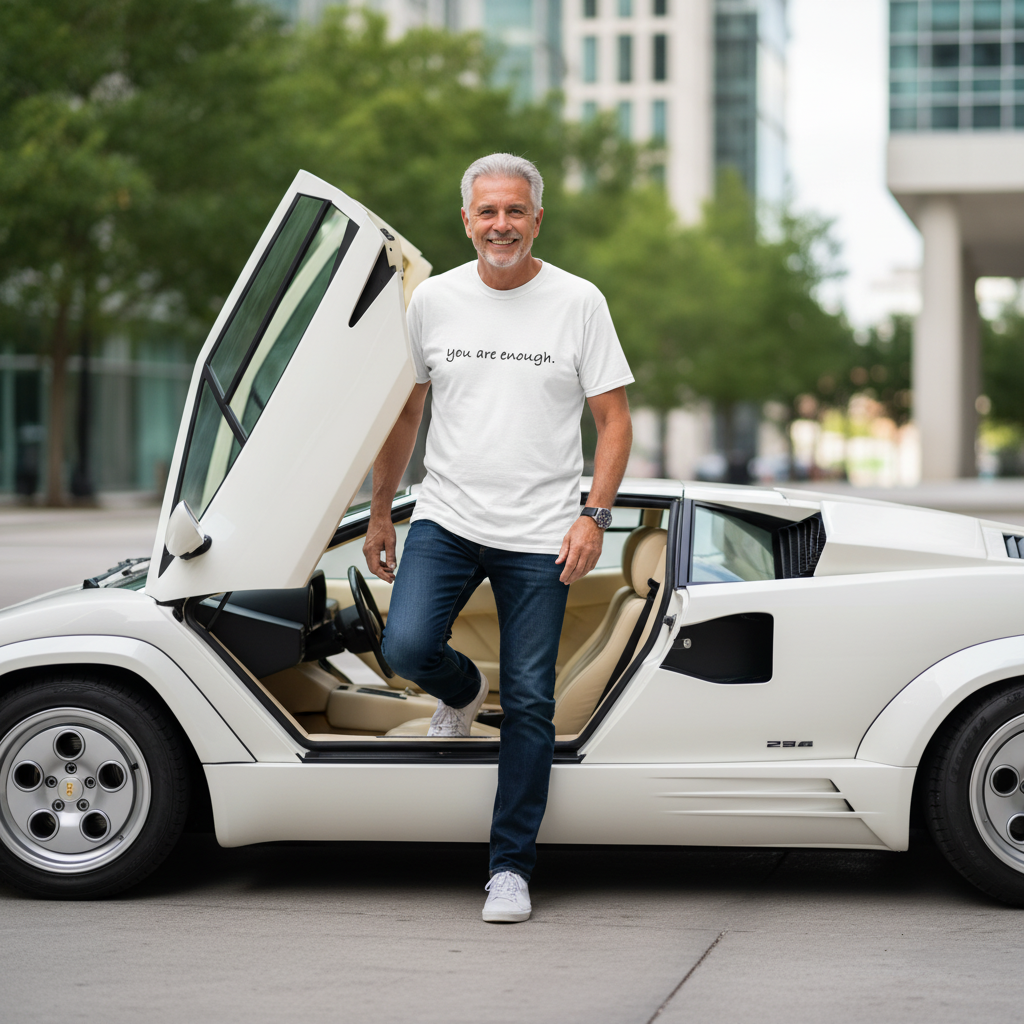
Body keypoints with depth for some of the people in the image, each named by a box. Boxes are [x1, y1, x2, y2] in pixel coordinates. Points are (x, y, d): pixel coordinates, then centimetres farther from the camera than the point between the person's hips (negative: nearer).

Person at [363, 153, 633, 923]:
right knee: (407, 646, -19)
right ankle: (462, 692, 18)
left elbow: (615, 420, -1)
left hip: (539, 536, -2)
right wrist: (380, 513, 15)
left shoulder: (578, 302, -2)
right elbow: (405, 412, 15)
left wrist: (594, 516, -12)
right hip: (446, 519, 2)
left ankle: (511, 867, 11)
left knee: (530, 705, 0)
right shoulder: (434, 300, 5)